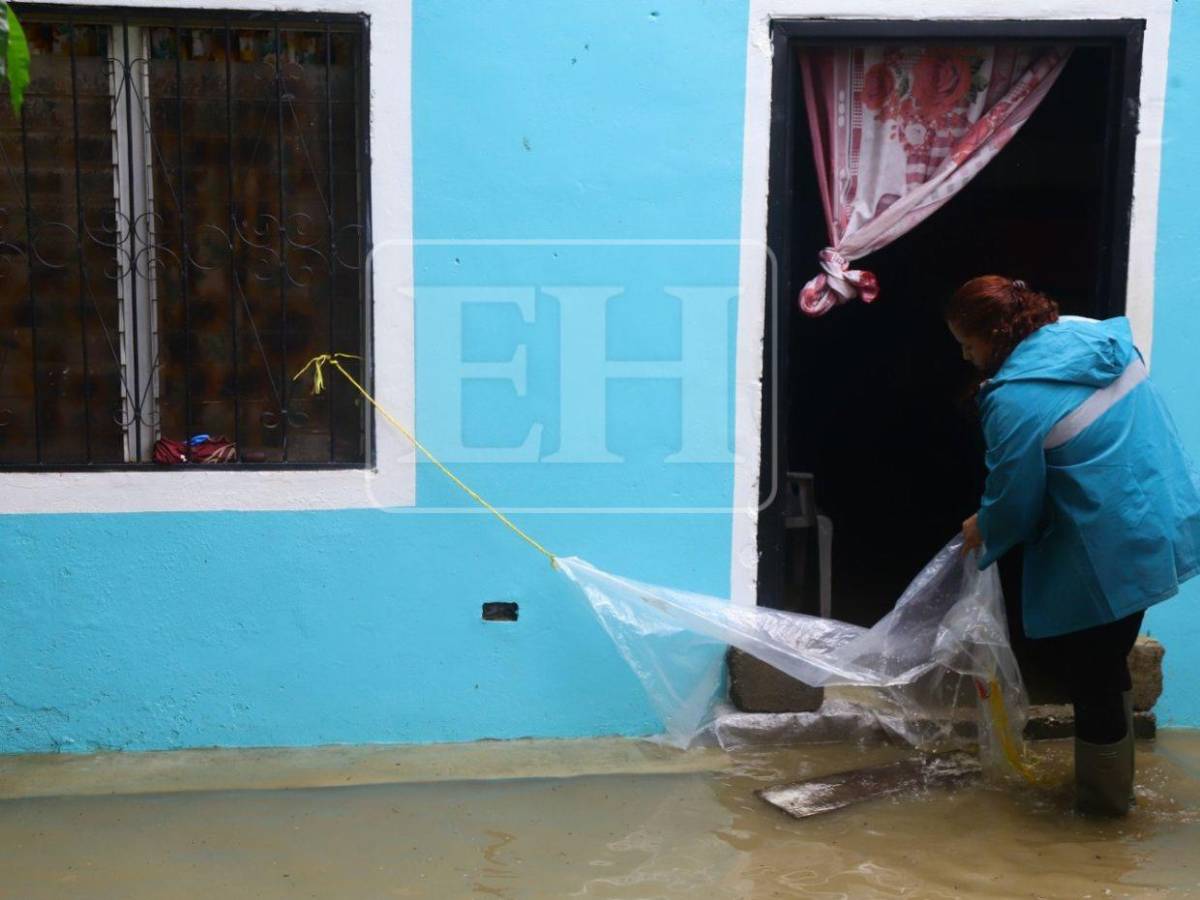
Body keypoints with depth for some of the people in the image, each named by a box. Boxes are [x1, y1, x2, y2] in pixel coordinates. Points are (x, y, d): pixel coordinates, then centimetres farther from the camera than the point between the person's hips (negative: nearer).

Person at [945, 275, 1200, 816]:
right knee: (1108, 664, 23)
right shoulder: (1096, 336, 4)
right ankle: (1113, 781, 39)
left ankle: (1102, 800, 29)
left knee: (1089, 675, 11)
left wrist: (982, 532, 10)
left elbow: (1013, 502, -12)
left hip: (1108, 551, -9)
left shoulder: (1015, 399, -21)